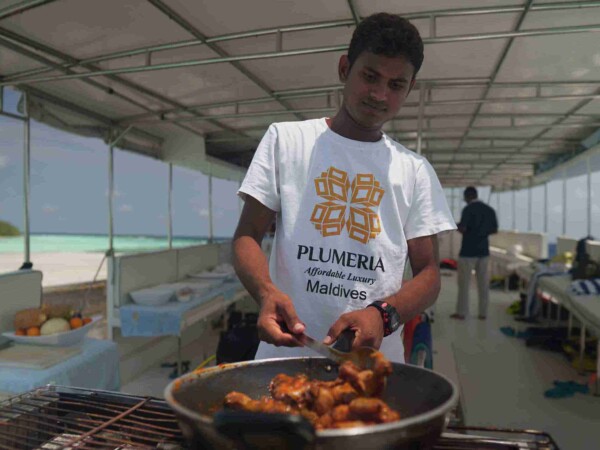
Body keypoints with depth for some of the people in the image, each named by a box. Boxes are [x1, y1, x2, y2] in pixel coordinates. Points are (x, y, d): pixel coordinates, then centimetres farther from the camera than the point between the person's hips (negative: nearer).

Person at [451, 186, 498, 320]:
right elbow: (494, 229, 11)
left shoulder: (468, 209, -12)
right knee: (483, 283, 9)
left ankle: (461, 312, 7)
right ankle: (483, 312, 13)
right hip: (483, 251, 6)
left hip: (468, 251, -5)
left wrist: (457, 226, 2)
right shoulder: (490, 210, 7)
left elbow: (462, 229, -19)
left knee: (464, 283, 2)